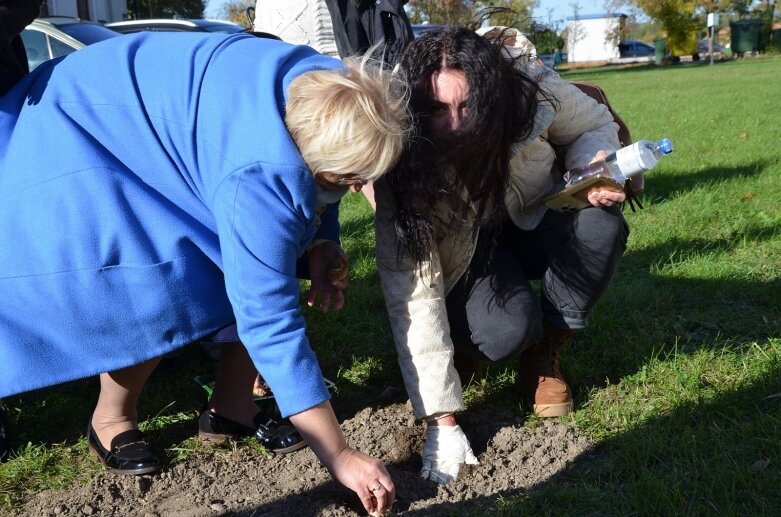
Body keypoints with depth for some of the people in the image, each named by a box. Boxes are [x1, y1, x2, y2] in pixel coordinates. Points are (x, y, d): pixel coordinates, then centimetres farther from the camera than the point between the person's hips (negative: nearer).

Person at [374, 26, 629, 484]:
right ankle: (463, 347, 5)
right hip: (465, 254, -3)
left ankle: (544, 353, -6)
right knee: (508, 330, -33)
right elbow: (413, 292, -34)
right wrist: (443, 419, -37)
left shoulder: (532, 90, -29)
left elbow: (594, 125, -6)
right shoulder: (403, 163, -33)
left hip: (536, 221, 3)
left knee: (602, 226, -31)